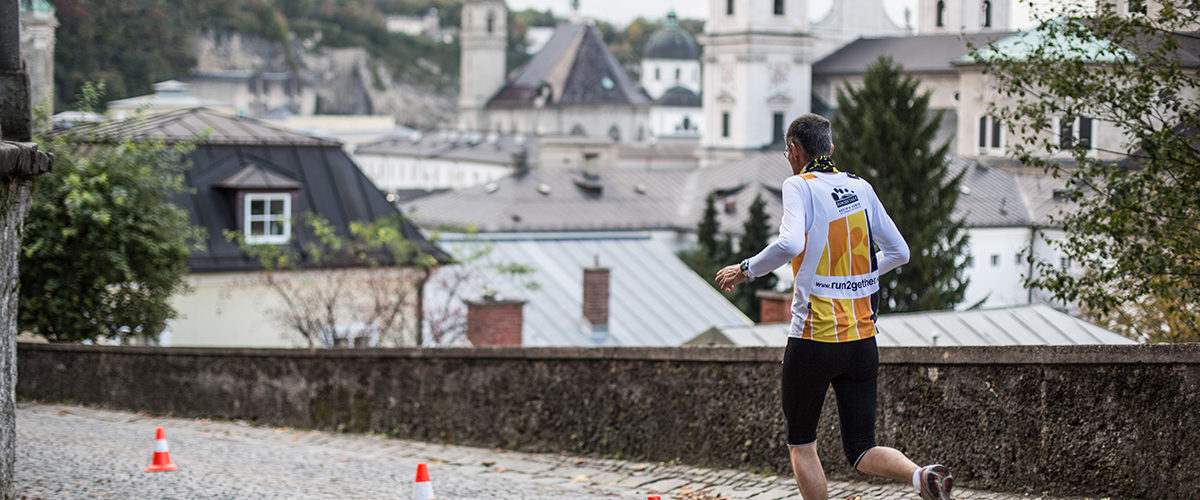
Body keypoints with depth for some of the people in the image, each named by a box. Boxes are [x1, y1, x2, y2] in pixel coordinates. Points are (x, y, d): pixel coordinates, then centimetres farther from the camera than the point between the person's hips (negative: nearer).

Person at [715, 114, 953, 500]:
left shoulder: (800, 186, -7)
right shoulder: (861, 188, 9)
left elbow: (790, 244, -25)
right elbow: (899, 252, 14)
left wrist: (746, 270, -11)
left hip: (813, 341, -5)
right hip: (862, 339, 5)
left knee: (801, 445, 13)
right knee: (861, 450, 9)